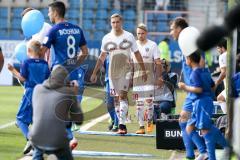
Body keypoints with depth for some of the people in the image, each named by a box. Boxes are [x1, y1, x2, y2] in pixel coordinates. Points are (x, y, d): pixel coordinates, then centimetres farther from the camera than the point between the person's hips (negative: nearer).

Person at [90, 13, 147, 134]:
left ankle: (122, 124, -21)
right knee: (116, 98, 4)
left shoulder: (129, 36, 0)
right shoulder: (107, 38, 7)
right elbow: (102, 57, 15)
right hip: (112, 70, 4)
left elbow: (137, 54, 6)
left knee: (122, 95, -15)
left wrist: (143, 71, 5)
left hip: (125, 70, -3)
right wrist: (94, 73, 13)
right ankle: (121, 124, 10)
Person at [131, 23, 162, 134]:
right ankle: (141, 126, 6)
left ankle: (150, 121, 12)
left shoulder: (152, 45, 1)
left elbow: (158, 63, 0)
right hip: (136, 78, 3)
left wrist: (159, 77, -6)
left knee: (148, 100, -11)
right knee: (138, 103, 2)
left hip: (149, 76, -3)